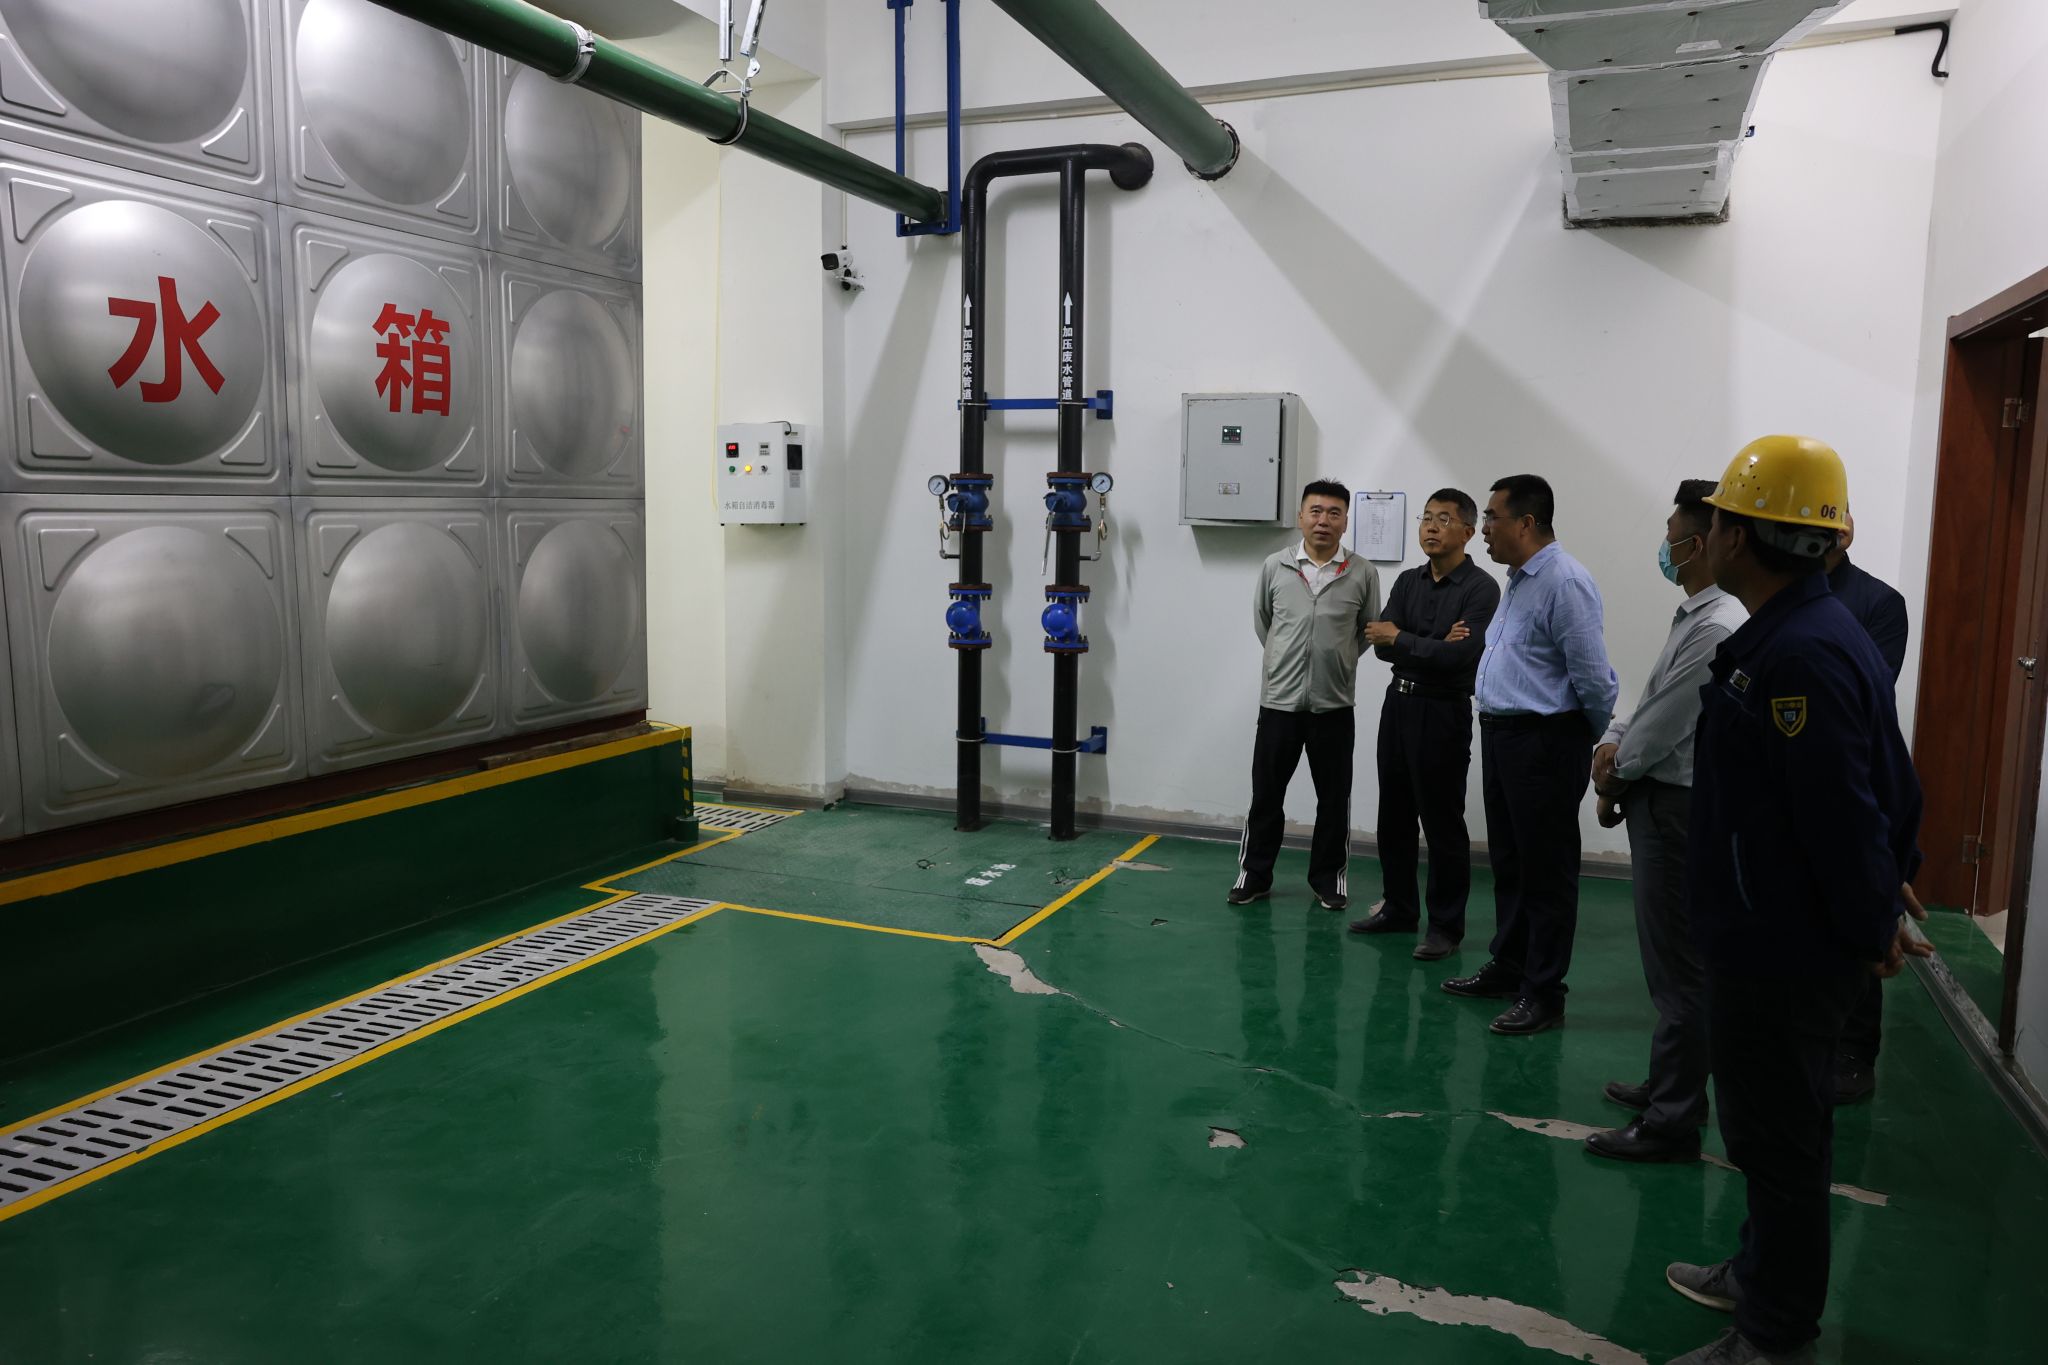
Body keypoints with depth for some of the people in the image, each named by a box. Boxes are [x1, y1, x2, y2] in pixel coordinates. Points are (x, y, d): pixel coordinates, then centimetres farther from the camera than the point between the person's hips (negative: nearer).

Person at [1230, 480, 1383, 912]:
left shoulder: (1363, 574, -4)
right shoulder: (1275, 567, -1)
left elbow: (1369, 630, 9)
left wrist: (1337, 660, 9)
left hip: (1335, 705, 0)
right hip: (1279, 701, 0)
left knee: (1333, 799, 10)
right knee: (1266, 795, 8)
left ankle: (1328, 879, 24)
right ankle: (1254, 875, 21)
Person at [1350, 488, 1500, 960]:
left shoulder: (1481, 589, -10)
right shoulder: (1407, 581, 9)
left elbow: (1460, 656, -22)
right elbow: (1380, 644, -2)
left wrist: (1400, 638, -12)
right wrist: (1431, 646, -16)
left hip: (1443, 713, -6)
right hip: (1398, 704, 7)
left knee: (1442, 823, 1)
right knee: (1394, 815, 14)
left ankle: (1446, 925, 12)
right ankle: (1399, 908, 28)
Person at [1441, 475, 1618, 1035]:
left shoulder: (1565, 583, -18)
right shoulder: (1518, 580, 13)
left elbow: (1594, 677, -17)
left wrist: (1600, 740, -4)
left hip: (1544, 742, -9)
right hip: (1502, 736, 10)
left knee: (1546, 871, 2)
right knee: (1508, 861, 18)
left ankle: (1542, 993, 12)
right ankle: (1507, 968, 32)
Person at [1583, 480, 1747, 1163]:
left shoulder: (1717, 627, -21)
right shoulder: (1695, 615, 12)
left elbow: (1665, 725, -20)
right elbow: (1652, 701, 18)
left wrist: (1616, 778, -5)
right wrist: (1612, 743, 1)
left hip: (1677, 806, -11)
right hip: (1663, 801, 11)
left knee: (1678, 967, -2)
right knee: (1674, 959, 20)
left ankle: (1672, 1122, 7)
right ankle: (1673, 1085, 35)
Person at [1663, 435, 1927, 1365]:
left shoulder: (1799, 654, -26)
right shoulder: (1811, 630, 8)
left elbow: (1842, 812, -25)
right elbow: (1889, 780, 16)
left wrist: (1873, 927, -14)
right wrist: (1892, 873, 18)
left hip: (1781, 952, -11)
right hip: (1780, 938, 11)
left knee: (1778, 1138, 4)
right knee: (1777, 1124, 24)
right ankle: (1765, 1276, 42)